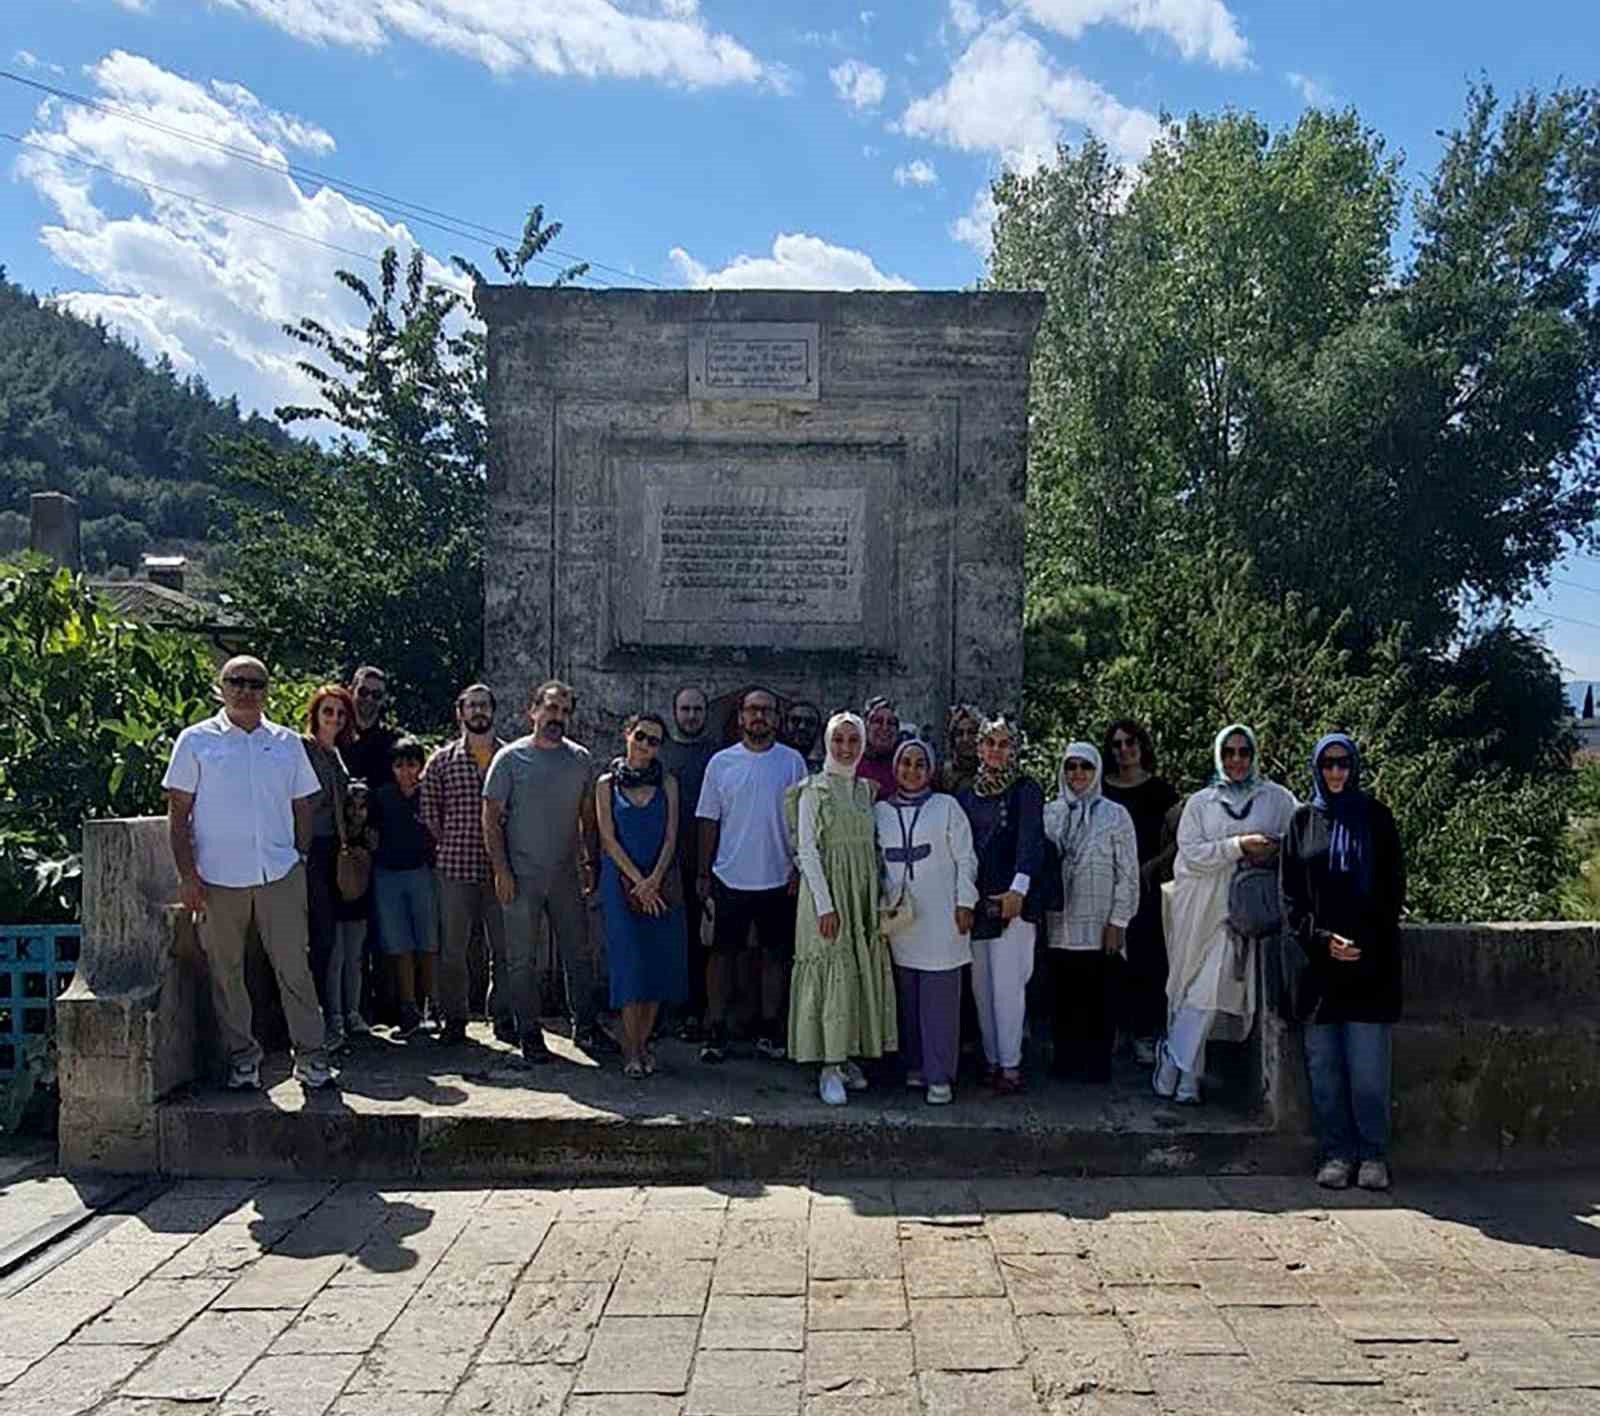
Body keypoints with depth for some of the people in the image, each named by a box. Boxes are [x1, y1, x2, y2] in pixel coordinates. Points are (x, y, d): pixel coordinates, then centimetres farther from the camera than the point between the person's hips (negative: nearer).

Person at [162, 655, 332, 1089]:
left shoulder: (287, 743, 11)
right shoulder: (196, 741, 3)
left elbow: (302, 807, 16)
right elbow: (178, 813, 1)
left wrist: (300, 859, 9)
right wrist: (187, 874, -5)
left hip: (280, 874, 1)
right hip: (218, 878, -1)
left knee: (294, 968, 0)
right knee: (227, 973, 6)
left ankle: (310, 1054, 7)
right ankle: (241, 1057, 18)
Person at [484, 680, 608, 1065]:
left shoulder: (579, 758, 6)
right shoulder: (511, 758, -5)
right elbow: (491, 817, -5)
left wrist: (590, 862, 6)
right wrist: (501, 871, -10)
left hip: (566, 874, 3)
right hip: (521, 875, -3)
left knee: (578, 953, 9)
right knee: (521, 959, 4)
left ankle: (585, 1027, 21)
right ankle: (529, 1034, 16)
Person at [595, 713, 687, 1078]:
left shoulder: (667, 784, 8)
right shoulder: (607, 784, 3)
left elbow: (671, 836, 2)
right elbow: (608, 838, -3)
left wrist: (654, 880, -11)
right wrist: (638, 881, -11)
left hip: (660, 883, 2)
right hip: (621, 881, -2)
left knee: (658, 961, 1)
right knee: (629, 962, -4)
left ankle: (642, 1043, 13)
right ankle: (631, 1049, 3)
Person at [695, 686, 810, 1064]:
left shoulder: (793, 761, 1)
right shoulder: (721, 762, 2)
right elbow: (709, 820, 4)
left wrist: (799, 869, -3)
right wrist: (704, 873, 2)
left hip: (778, 879, 0)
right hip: (730, 877, 0)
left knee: (776, 954, 9)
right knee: (723, 952, 4)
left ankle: (769, 1029, 20)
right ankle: (716, 1031, 13)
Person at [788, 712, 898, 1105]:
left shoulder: (866, 789, 12)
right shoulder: (814, 790, -5)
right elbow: (806, 849, -10)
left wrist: (879, 898, 8)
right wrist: (825, 904, -16)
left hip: (862, 893, 6)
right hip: (827, 887, -6)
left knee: (861, 971, 7)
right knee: (833, 973, -6)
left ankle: (845, 1056, 18)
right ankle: (829, 1067, 0)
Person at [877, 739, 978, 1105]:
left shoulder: (946, 806, 4)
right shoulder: (881, 811, 11)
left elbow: (965, 859, 3)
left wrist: (965, 903, -3)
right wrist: (881, 903, 4)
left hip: (940, 917, -3)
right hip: (898, 917, 3)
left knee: (940, 997, -4)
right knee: (907, 997, 6)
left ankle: (940, 1076, 0)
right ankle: (914, 1065, 18)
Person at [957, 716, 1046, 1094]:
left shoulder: (1026, 790, -1)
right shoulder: (967, 793, 14)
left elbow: (1031, 839, -12)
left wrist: (1018, 888, -24)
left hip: (1011, 899, -5)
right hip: (975, 900, 5)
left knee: (1007, 986, -6)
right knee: (981, 986, 7)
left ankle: (1010, 1064, 1)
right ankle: (991, 1059, 15)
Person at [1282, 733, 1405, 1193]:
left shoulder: (1376, 817, 6)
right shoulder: (1303, 821, 10)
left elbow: (1394, 888, 4)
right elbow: (1290, 895, 7)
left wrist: (1366, 943, -7)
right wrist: (1321, 939, -7)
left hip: (1371, 962, -2)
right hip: (1317, 962, 2)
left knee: (1368, 1069, -4)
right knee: (1324, 1068, 3)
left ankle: (1373, 1155, 8)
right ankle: (1336, 1154, 12)